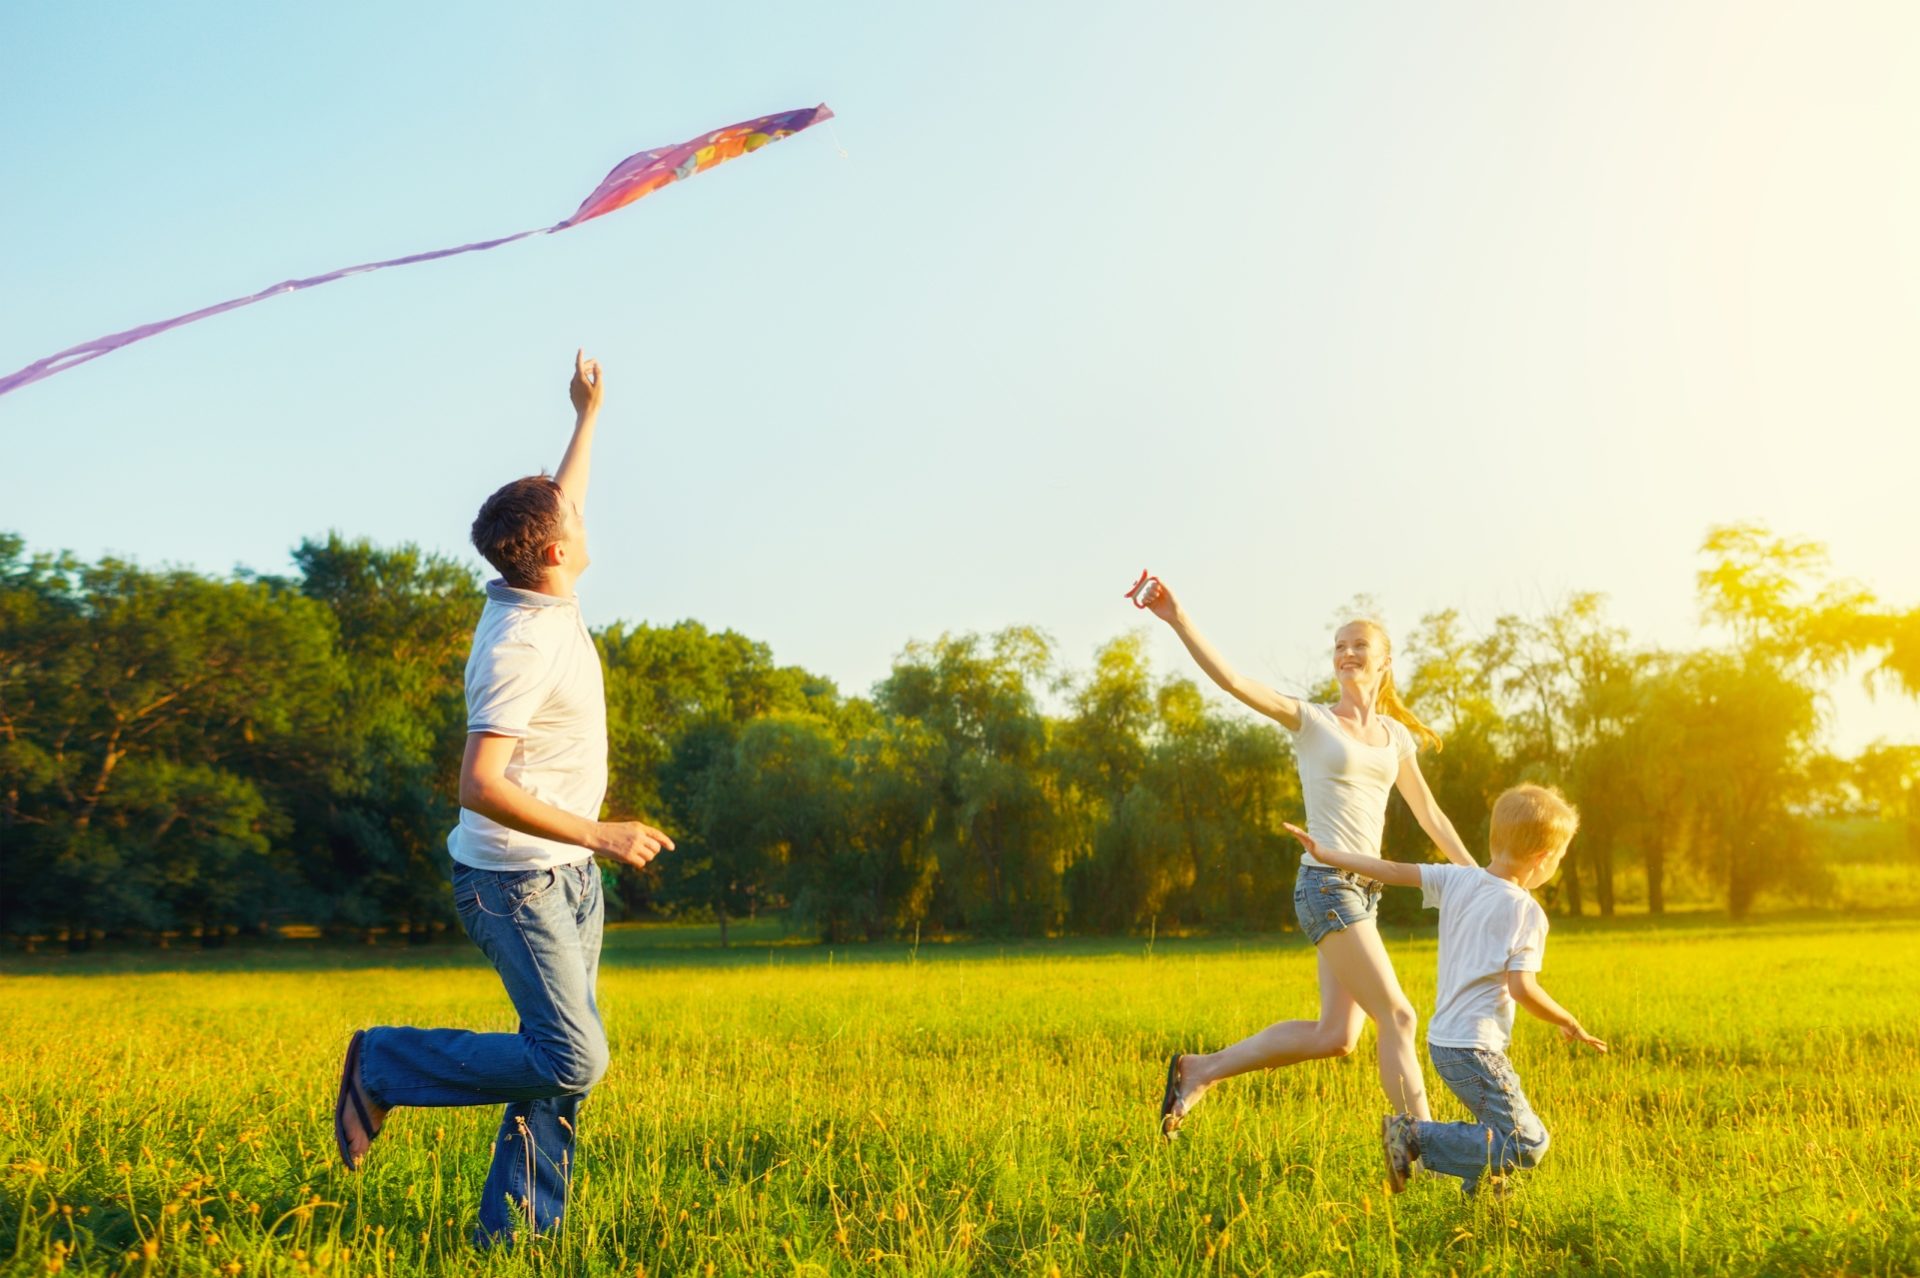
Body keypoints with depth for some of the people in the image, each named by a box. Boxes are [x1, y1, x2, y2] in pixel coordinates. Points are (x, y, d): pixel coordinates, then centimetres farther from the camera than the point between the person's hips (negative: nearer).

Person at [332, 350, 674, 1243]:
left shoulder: (543, 600, 4)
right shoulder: (520, 648, -23)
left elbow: (560, 508, 26)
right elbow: (481, 786, -29)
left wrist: (588, 416, 30)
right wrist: (600, 834, -29)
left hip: (567, 871, 9)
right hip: (517, 879, -9)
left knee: (563, 1057, 8)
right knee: (570, 1061, -13)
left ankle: (514, 1226, 14)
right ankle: (385, 1066, 3)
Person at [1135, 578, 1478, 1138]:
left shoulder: (1395, 736, 15)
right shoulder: (1311, 720, -1)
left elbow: (1431, 818, 22)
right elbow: (1234, 681, -13)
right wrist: (1178, 619, -25)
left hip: (1365, 891, 7)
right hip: (1325, 886, -7)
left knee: (1334, 1037, 2)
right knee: (1398, 1018, -10)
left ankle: (1200, 1070, 14)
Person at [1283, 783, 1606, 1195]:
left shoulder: (1458, 879, 4)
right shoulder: (1526, 911, -15)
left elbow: (1394, 871, 8)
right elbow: (1521, 989, -21)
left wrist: (1323, 853, 15)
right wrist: (1570, 1024, -6)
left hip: (1442, 1040, 9)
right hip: (1474, 1049, -9)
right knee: (1526, 1146, -7)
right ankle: (1416, 1138, -10)